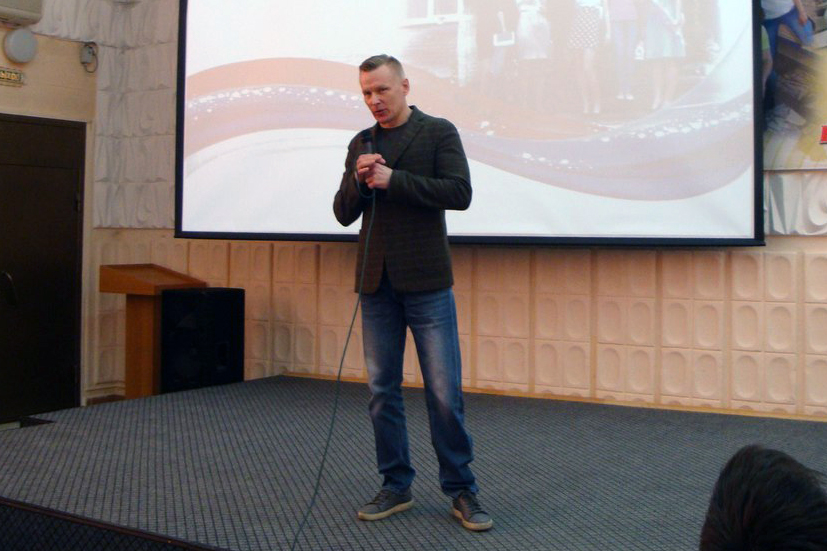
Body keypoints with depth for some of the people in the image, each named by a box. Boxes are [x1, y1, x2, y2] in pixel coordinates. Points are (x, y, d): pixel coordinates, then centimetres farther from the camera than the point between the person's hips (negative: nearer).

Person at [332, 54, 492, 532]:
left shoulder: (439, 132, 2)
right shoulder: (360, 144, 15)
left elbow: (460, 192, -11)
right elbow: (344, 214, 12)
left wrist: (393, 180, -16)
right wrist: (359, 181, -9)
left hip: (426, 282, -4)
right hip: (377, 283, 4)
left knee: (445, 391, -3)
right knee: (383, 391, 7)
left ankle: (462, 490, 9)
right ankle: (396, 487, 19)